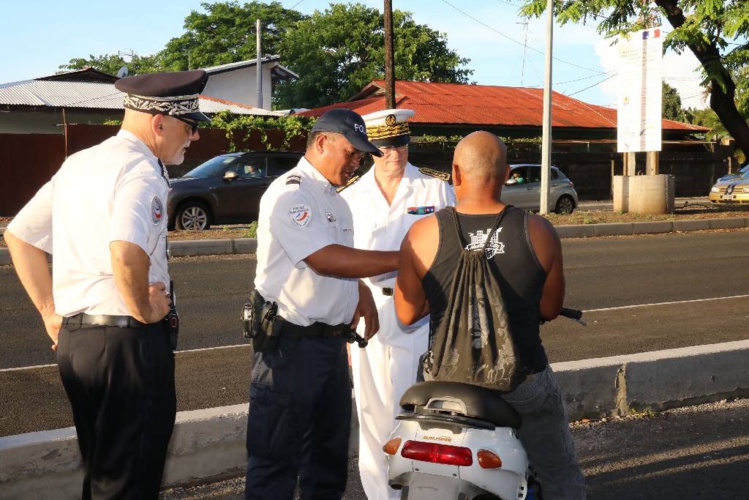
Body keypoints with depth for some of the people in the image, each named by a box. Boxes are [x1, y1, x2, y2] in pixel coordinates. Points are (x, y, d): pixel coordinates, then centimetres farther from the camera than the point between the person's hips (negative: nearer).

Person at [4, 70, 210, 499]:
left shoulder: (78, 163, 13)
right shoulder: (141, 170, -14)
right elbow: (126, 252, -33)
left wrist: (51, 312, 18)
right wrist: (144, 311, -16)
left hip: (72, 337, 9)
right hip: (128, 340, -9)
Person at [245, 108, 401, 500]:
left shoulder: (335, 200, 17)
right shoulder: (289, 193, -14)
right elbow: (325, 260, -25)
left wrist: (362, 293, 7)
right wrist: (402, 260, -25)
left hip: (331, 340, 9)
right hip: (291, 344, -9)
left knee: (329, 450, 17)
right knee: (276, 456, -2)